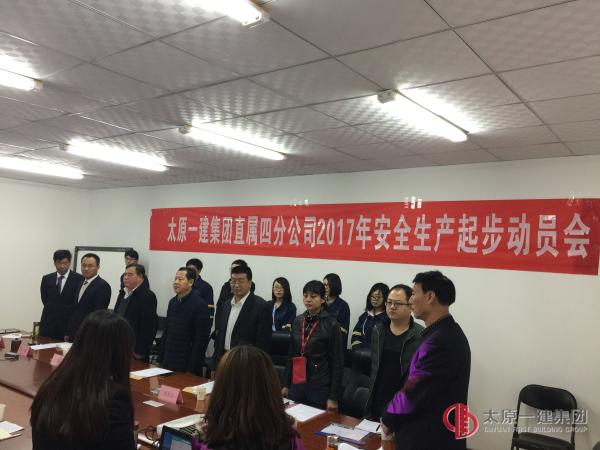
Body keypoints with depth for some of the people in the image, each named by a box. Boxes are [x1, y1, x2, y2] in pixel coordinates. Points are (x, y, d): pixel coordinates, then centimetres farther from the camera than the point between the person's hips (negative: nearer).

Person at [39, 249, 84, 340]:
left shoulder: (79, 279, -5)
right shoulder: (47, 279, 8)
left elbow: (78, 302, -3)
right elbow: (44, 299, 13)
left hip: (69, 323, -3)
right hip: (48, 323, 3)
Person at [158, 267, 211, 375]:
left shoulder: (200, 305, -13)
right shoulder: (172, 302, 8)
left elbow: (201, 340, -15)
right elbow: (166, 332, 14)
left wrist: (192, 369, -16)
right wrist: (160, 359, 10)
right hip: (168, 363, 6)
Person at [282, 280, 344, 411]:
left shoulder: (331, 324, -10)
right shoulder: (298, 321, 5)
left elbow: (337, 362, -9)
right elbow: (292, 354, 12)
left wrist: (334, 397, -11)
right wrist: (286, 384, 11)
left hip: (320, 387, -4)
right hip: (297, 385, 5)